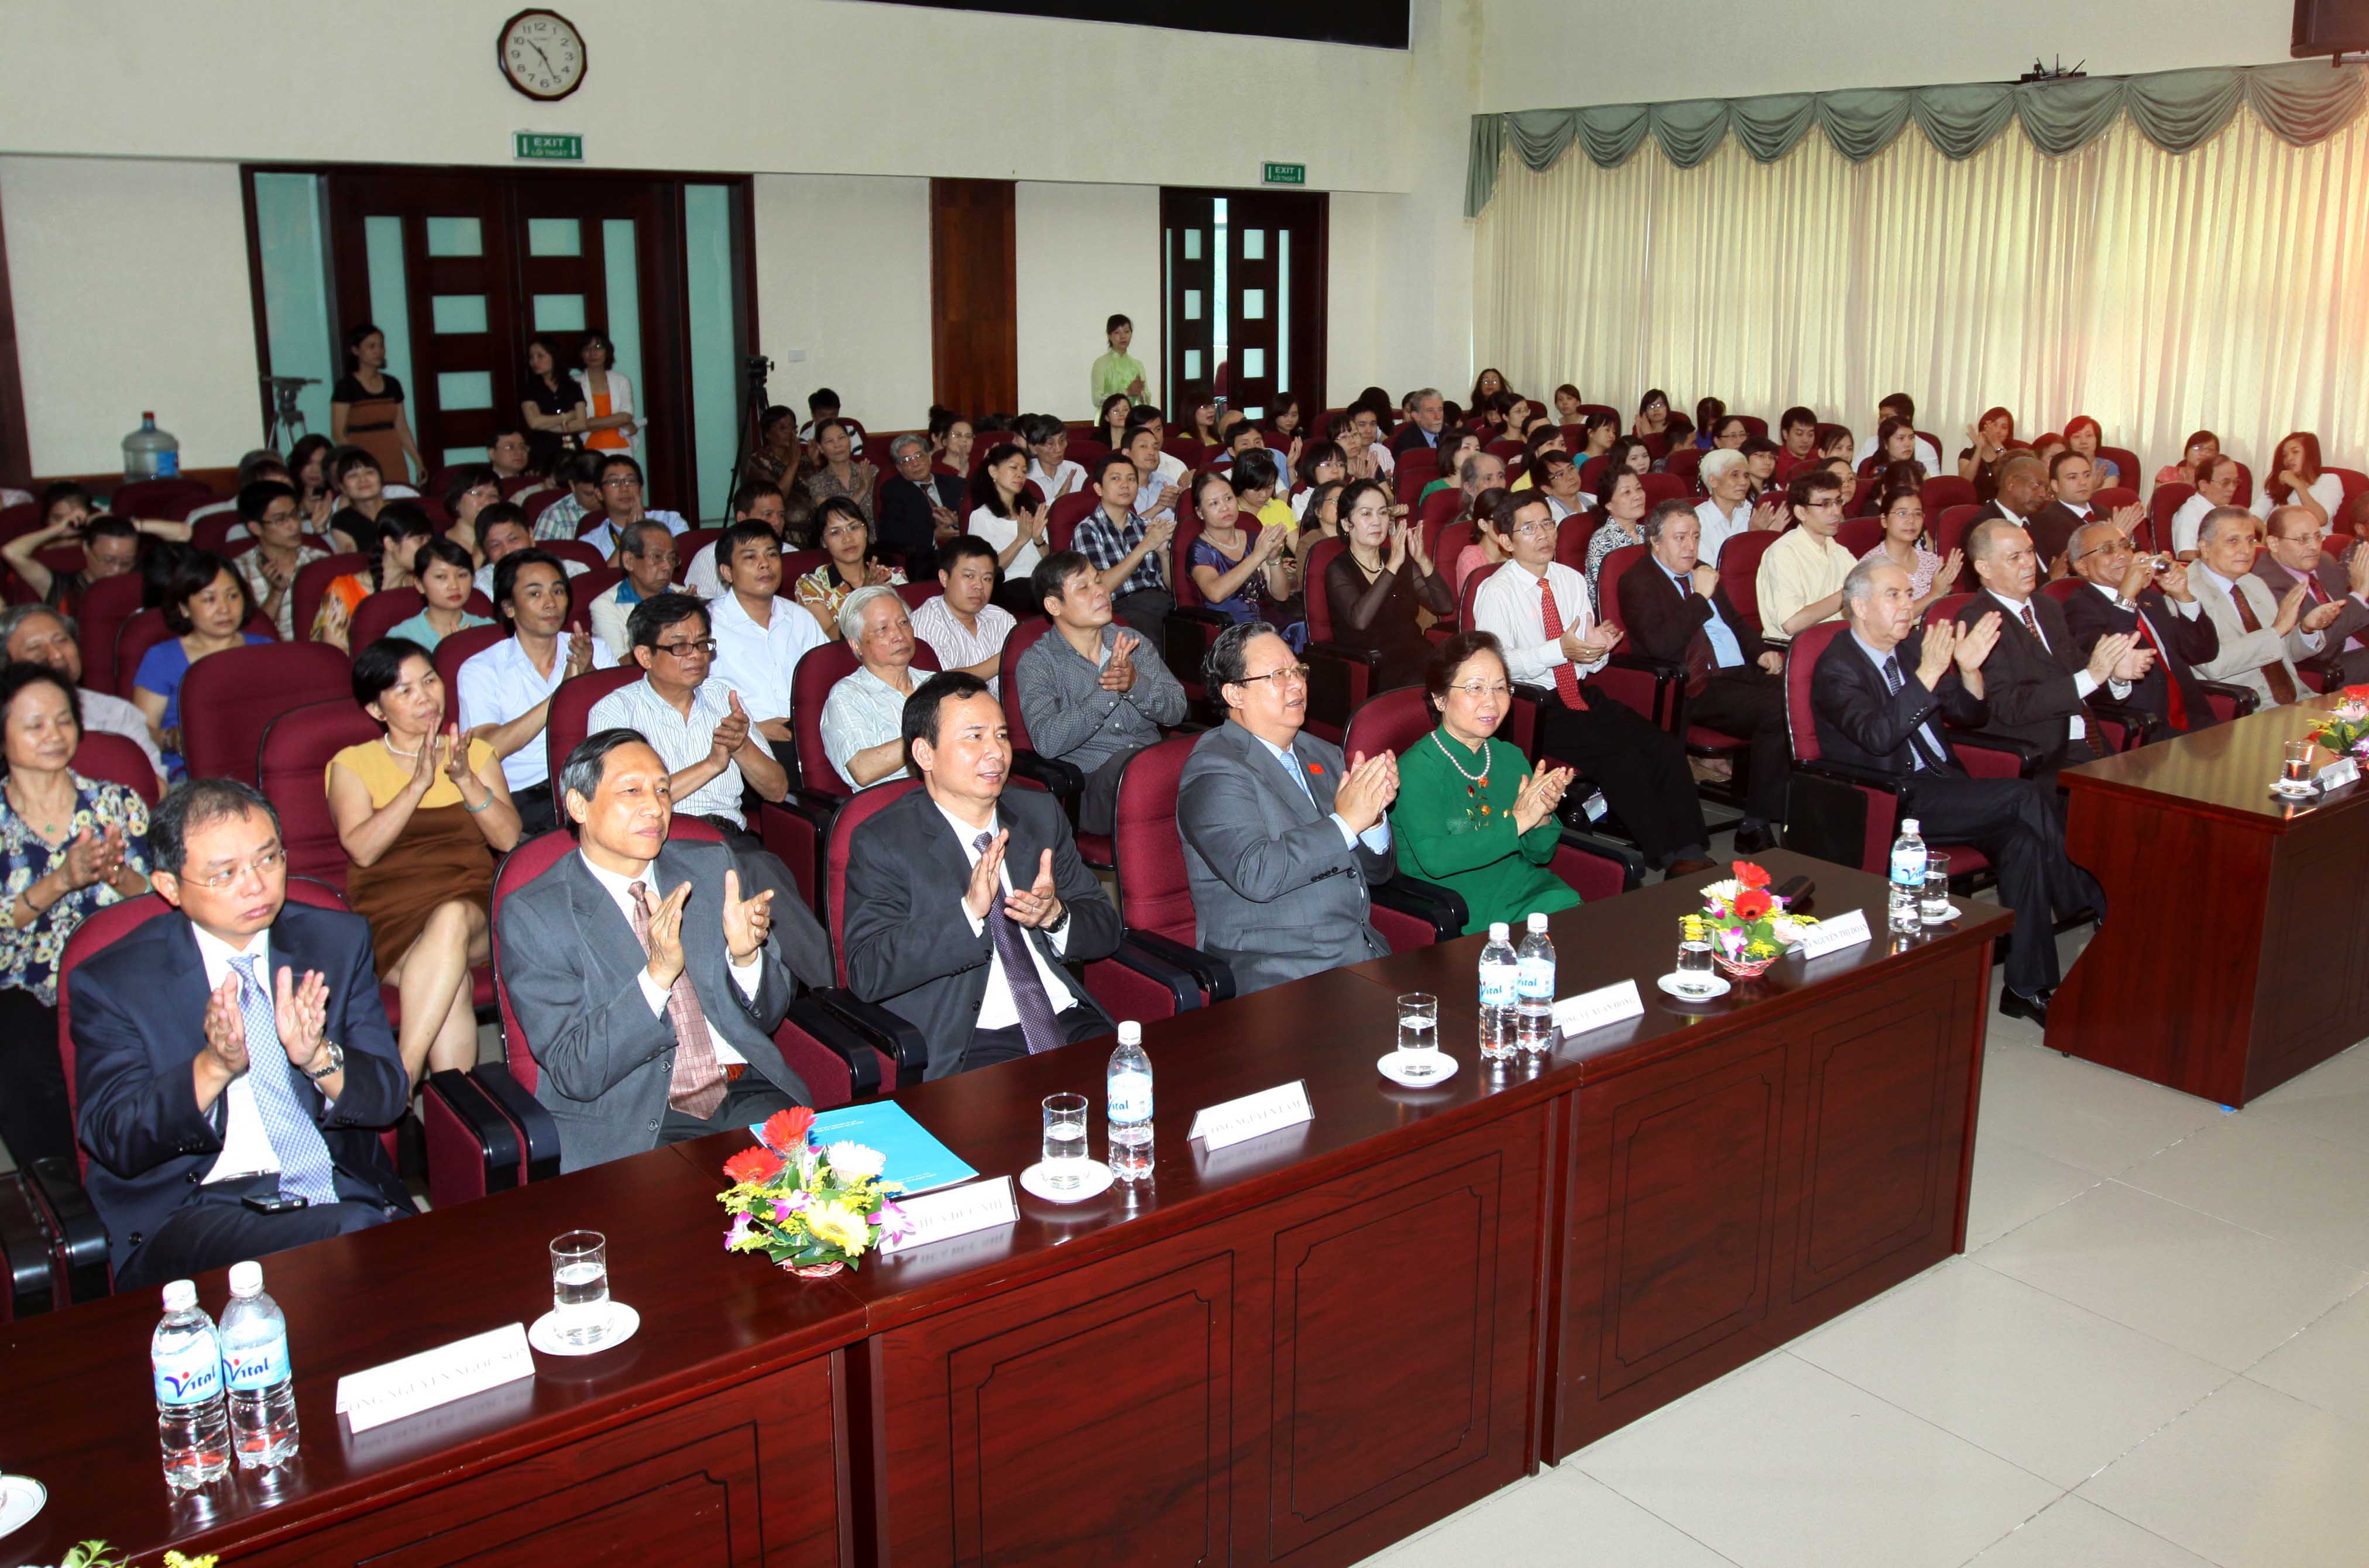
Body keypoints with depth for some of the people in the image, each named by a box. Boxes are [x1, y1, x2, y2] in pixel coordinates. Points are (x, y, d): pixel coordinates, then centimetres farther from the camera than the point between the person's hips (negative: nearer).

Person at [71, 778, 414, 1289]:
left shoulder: (337, 941, 9)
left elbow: (389, 1098, 4)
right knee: (351, 1234, -34)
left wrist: (319, 1057, -19)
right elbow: (113, 1144, -6)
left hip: (347, 1190, 4)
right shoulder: (110, 982, 2)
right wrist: (212, 1067, -24)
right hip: (192, 1214, -4)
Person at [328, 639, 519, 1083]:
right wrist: (420, 783, -14)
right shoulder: (352, 764, 12)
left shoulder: (476, 752, 19)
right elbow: (362, 849, -6)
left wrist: (465, 780, -10)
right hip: (392, 915, -1)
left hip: (475, 906, 1)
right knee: (450, 980, -35)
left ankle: (402, 1076, -37)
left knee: (452, 918, -37)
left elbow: (508, 838, 4)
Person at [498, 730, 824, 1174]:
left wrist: (745, 955, -10)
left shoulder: (712, 866, 10)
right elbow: (574, 1074, -10)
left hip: (746, 1094, 4)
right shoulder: (532, 915, -3)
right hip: (629, 1126, -4)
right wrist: (659, 974, -23)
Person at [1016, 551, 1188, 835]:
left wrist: (1135, 683, -17)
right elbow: (1046, 742, -16)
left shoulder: (1134, 643, 14)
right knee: (1127, 762, -37)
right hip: (1091, 786, -4)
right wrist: (1107, 691, -22)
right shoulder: (1037, 662, 0)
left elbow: (1176, 710, 4)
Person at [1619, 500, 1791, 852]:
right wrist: (1700, 598, -11)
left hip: (1742, 671, 8)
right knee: (1776, 711, -30)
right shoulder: (1638, 582, -1)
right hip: (1697, 690, -8)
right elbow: (1659, 644, -15)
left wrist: (1762, 652, 13)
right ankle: (1755, 826, -18)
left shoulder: (1702, 573, 23)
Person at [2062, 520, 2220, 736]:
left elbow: (2204, 653, 16)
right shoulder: (2080, 607, -2)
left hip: (2191, 721, 8)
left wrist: (2182, 596, 4)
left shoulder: (2150, 597, 21)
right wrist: (2126, 598, -21)